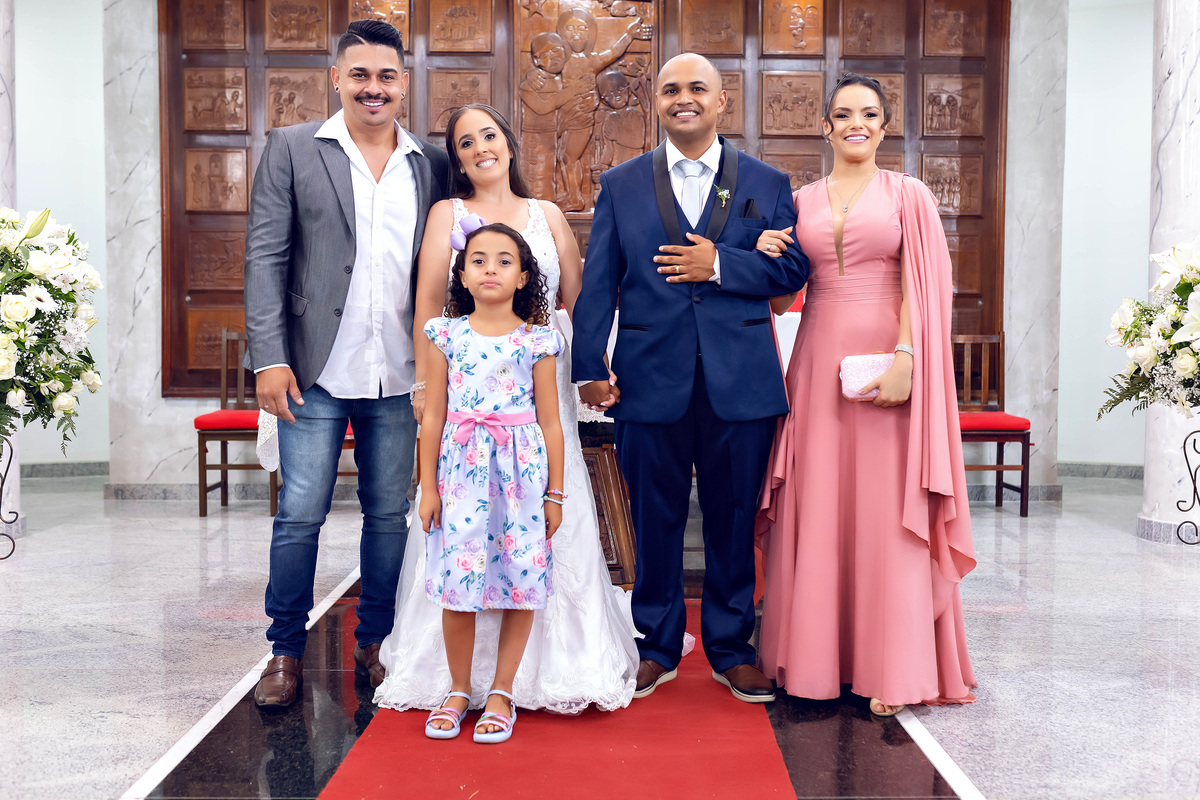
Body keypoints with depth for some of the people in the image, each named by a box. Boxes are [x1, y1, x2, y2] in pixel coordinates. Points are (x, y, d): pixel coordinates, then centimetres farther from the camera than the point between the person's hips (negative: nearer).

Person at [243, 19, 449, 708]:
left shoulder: (433, 164, 8)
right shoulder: (293, 148, 3)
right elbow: (266, 256, -1)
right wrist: (270, 359, -9)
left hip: (400, 377, 2)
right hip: (317, 371, -2)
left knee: (390, 514, 11)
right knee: (300, 515, 4)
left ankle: (376, 643, 27)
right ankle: (286, 651, 20)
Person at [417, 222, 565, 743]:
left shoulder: (536, 341, 1)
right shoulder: (448, 335, 3)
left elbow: (550, 422, 3)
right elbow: (433, 416, 6)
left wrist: (555, 494, 3)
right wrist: (428, 486, 4)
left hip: (521, 469, 0)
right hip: (462, 467, 1)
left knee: (520, 578, 3)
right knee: (457, 580, 2)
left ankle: (501, 692, 18)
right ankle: (458, 689, 21)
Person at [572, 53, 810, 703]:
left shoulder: (767, 183, 9)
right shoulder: (620, 185, 9)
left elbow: (793, 268, 3)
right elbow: (597, 284, 4)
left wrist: (720, 264, -12)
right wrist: (590, 367, -4)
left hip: (741, 382, 0)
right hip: (651, 381, 0)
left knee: (734, 520, 8)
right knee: (654, 521, 8)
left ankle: (731, 649, 25)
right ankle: (657, 647, 25)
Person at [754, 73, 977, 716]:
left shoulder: (907, 195, 5)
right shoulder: (801, 201, 13)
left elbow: (919, 285, -3)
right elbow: (784, 294, 16)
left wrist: (902, 356, -15)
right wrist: (766, 258, -4)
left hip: (885, 359, -3)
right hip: (819, 357, 3)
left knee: (885, 507, -2)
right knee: (817, 507, 4)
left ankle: (891, 666, 8)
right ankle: (817, 655, 14)